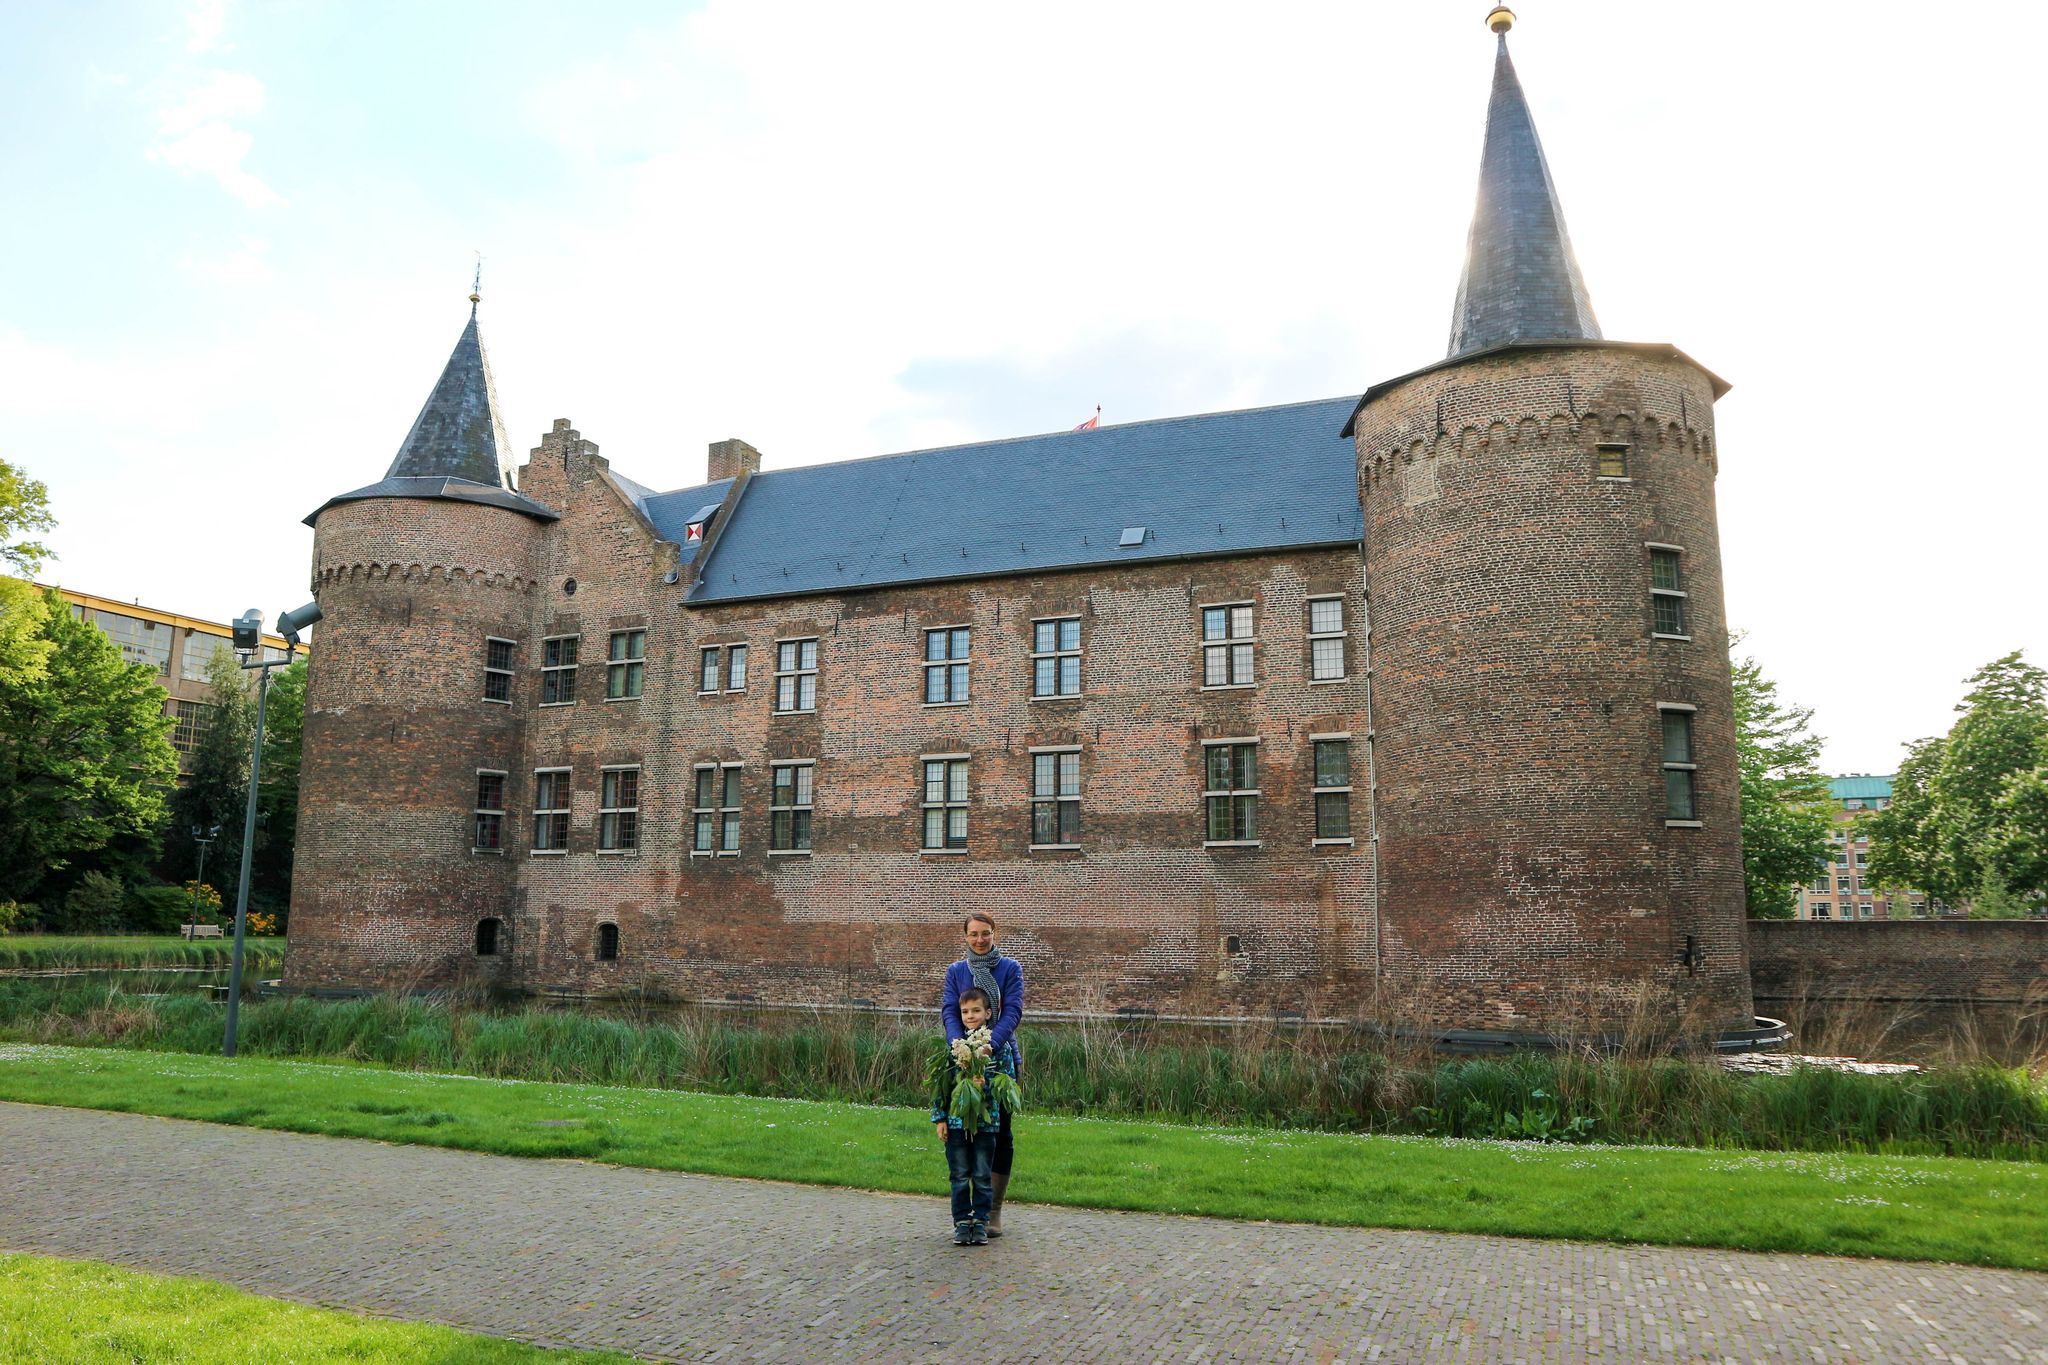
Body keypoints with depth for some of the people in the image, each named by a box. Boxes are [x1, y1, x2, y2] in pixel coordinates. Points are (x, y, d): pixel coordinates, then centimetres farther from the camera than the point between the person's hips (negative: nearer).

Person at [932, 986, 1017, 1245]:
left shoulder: (1000, 1046, -3)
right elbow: (941, 1082, 3)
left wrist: (985, 1085, -18)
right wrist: (939, 1117, -1)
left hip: (987, 1120, -1)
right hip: (956, 1119, 1)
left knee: (983, 1176, 7)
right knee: (959, 1175, 8)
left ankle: (980, 1222, 18)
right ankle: (962, 1222, 18)